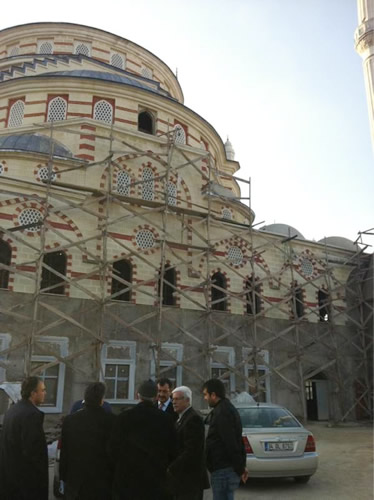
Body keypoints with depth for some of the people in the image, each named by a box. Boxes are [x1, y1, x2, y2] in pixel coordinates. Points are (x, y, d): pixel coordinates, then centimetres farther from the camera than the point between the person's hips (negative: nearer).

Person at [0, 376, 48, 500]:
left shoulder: (12, 409, 4)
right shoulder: (32, 414, -24)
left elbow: (11, 441, 11)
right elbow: (31, 450, -24)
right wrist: (41, 471, -10)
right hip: (27, 476, -9)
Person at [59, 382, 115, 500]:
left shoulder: (69, 420, -5)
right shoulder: (111, 420, -13)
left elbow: (64, 453, 3)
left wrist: (64, 477, 14)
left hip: (75, 481, 2)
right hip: (102, 481, -2)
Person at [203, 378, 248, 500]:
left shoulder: (221, 412, -18)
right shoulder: (228, 408, 14)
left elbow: (231, 444, -21)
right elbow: (237, 441, 17)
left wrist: (240, 469, -13)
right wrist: (241, 466, 17)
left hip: (223, 471, -10)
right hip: (229, 468, 10)